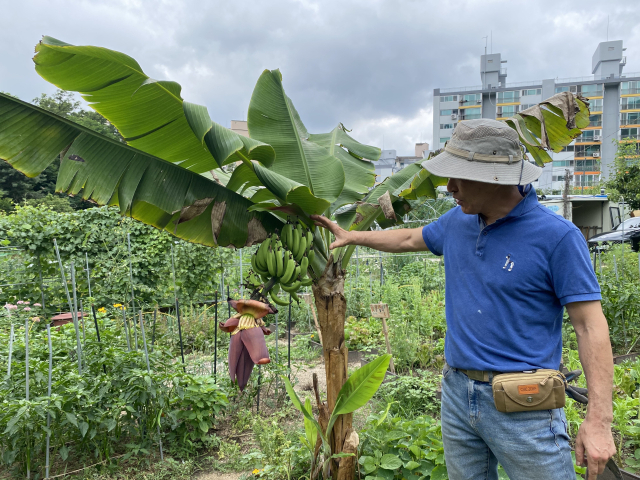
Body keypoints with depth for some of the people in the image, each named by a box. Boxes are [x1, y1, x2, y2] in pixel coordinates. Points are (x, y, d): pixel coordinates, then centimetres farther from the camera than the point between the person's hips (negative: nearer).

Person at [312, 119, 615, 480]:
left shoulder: (558, 236, -15)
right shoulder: (458, 222, 3)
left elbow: (590, 326, -13)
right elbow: (410, 239, 22)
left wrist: (599, 419, -16)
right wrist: (351, 236, 27)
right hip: (458, 396, 6)